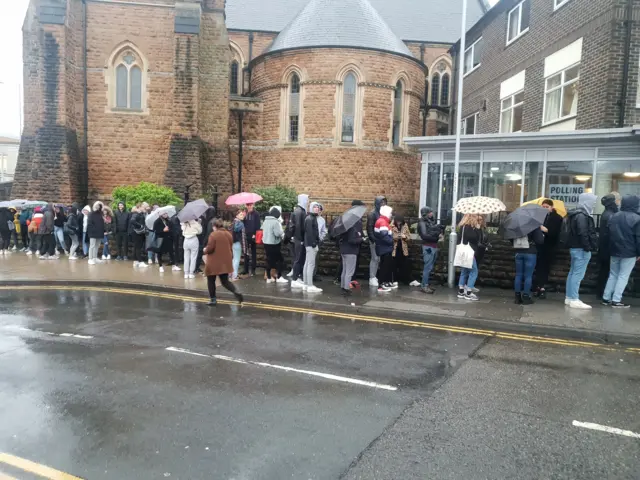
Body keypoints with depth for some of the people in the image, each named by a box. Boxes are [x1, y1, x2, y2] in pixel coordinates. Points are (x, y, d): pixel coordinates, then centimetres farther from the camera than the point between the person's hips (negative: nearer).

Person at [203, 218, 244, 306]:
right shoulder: (229, 234, 8)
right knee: (225, 281, 12)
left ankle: (213, 299, 16)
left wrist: (204, 250, 5)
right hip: (225, 262, 6)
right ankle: (236, 292, -11)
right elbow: (230, 248, 14)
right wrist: (231, 258, 26)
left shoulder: (213, 234, -13)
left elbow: (210, 248, -17)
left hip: (214, 262, -6)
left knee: (211, 281, 12)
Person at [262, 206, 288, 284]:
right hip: (274, 243, -8)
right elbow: (278, 233, -22)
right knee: (280, 260, 2)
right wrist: (283, 233, -1)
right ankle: (279, 277, 1)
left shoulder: (265, 221, 10)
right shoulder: (275, 221, -16)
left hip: (266, 242, 8)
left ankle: (269, 278, 14)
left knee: (269, 260, 12)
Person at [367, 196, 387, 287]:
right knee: (375, 259, -5)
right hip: (375, 240, -6)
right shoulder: (372, 213, -9)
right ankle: (372, 279, 1)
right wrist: (373, 240, -18)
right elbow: (369, 228, -13)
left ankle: (374, 277, 17)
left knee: (378, 259, 9)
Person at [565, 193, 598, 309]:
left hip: (575, 247, 11)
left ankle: (569, 298, 17)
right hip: (581, 249, -11)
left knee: (573, 273, 12)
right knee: (578, 274, -9)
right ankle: (574, 300, -7)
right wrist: (588, 247, -19)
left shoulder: (576, 214, 17)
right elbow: (583, 234, -22)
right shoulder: (582, 216, -16)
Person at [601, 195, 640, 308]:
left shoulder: (614, 217, 6)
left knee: (613, 275, 14)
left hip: (615, 251, 5)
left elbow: (609, 234, 12)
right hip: (629, 253, -5)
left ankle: (606, 298, 14)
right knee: (623, 276, 0)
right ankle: (616, 300, -2)